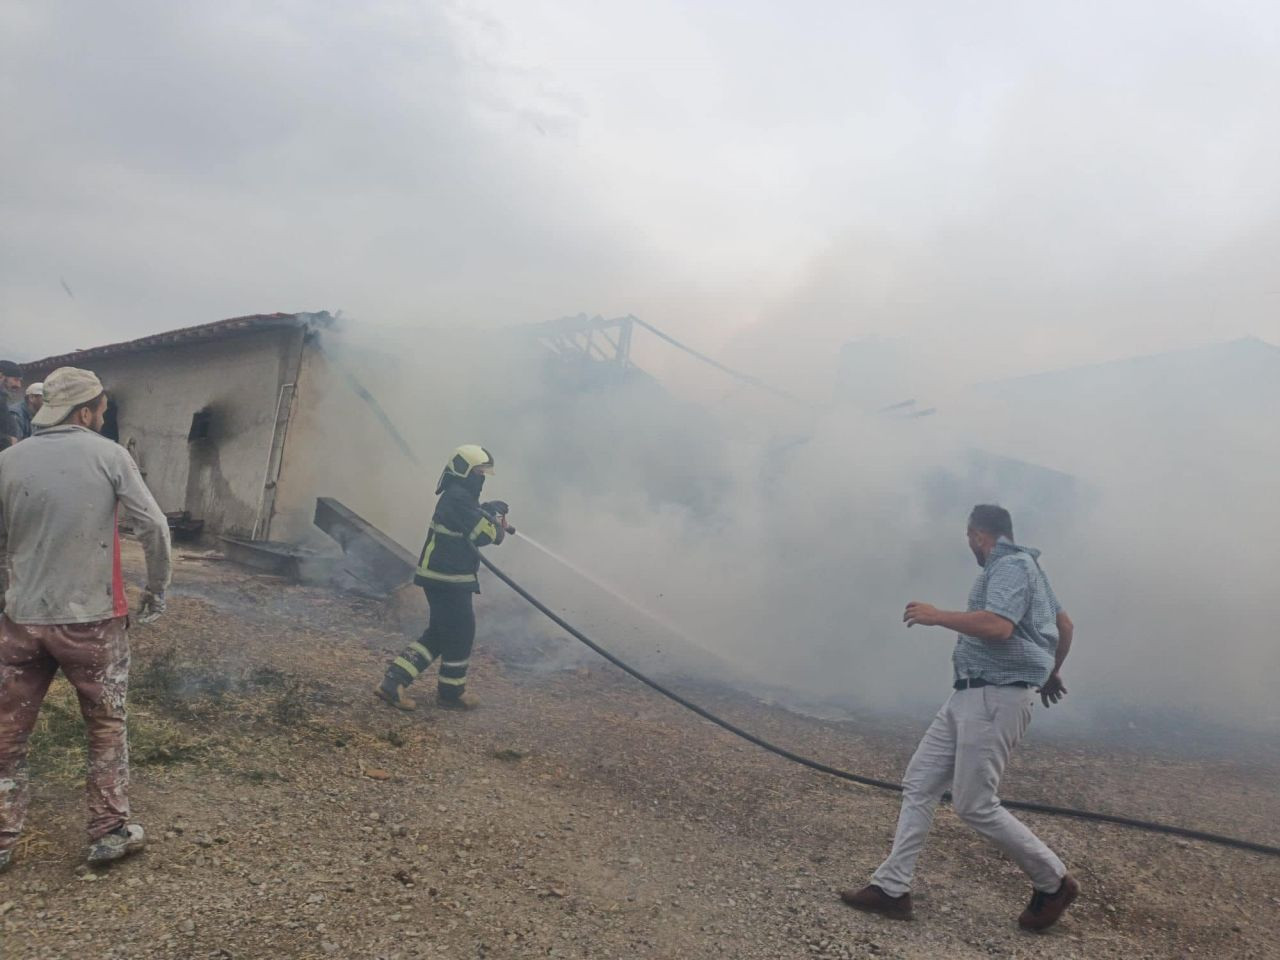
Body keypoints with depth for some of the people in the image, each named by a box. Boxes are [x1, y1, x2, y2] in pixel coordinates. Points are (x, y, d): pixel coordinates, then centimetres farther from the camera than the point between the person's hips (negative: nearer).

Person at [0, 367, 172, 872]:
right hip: (92, 620, -2)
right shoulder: (108, 455, -7)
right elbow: (154, 526, -10)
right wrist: (157, 588, 3)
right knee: (106, 726, 15)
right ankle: (110, 832, 21)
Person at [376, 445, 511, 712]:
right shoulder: (458, 498, -19)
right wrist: (498, 522, -1)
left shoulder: (456, 497, 14)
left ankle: (393, 682, 12)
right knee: (461, 635, 5)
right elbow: (484, 534, -20)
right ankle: (451, 692, 21)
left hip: (440, 578, 10)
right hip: (450, 581, -10)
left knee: (437, 635, 17)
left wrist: (490, 511, 2)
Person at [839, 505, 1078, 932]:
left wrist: (937, 616, -17)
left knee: (975, 805, -6)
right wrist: (1052, 673, 43)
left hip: (994, 699, -11)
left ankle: (1054, 882, 15)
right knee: (918, 784, 6)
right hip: (968, 696, 11)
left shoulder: (1010, 566, -12)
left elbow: (998, 626, -28)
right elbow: (1065, 624, 28)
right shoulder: (1024, 567, 20)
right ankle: (892, 888, 8)